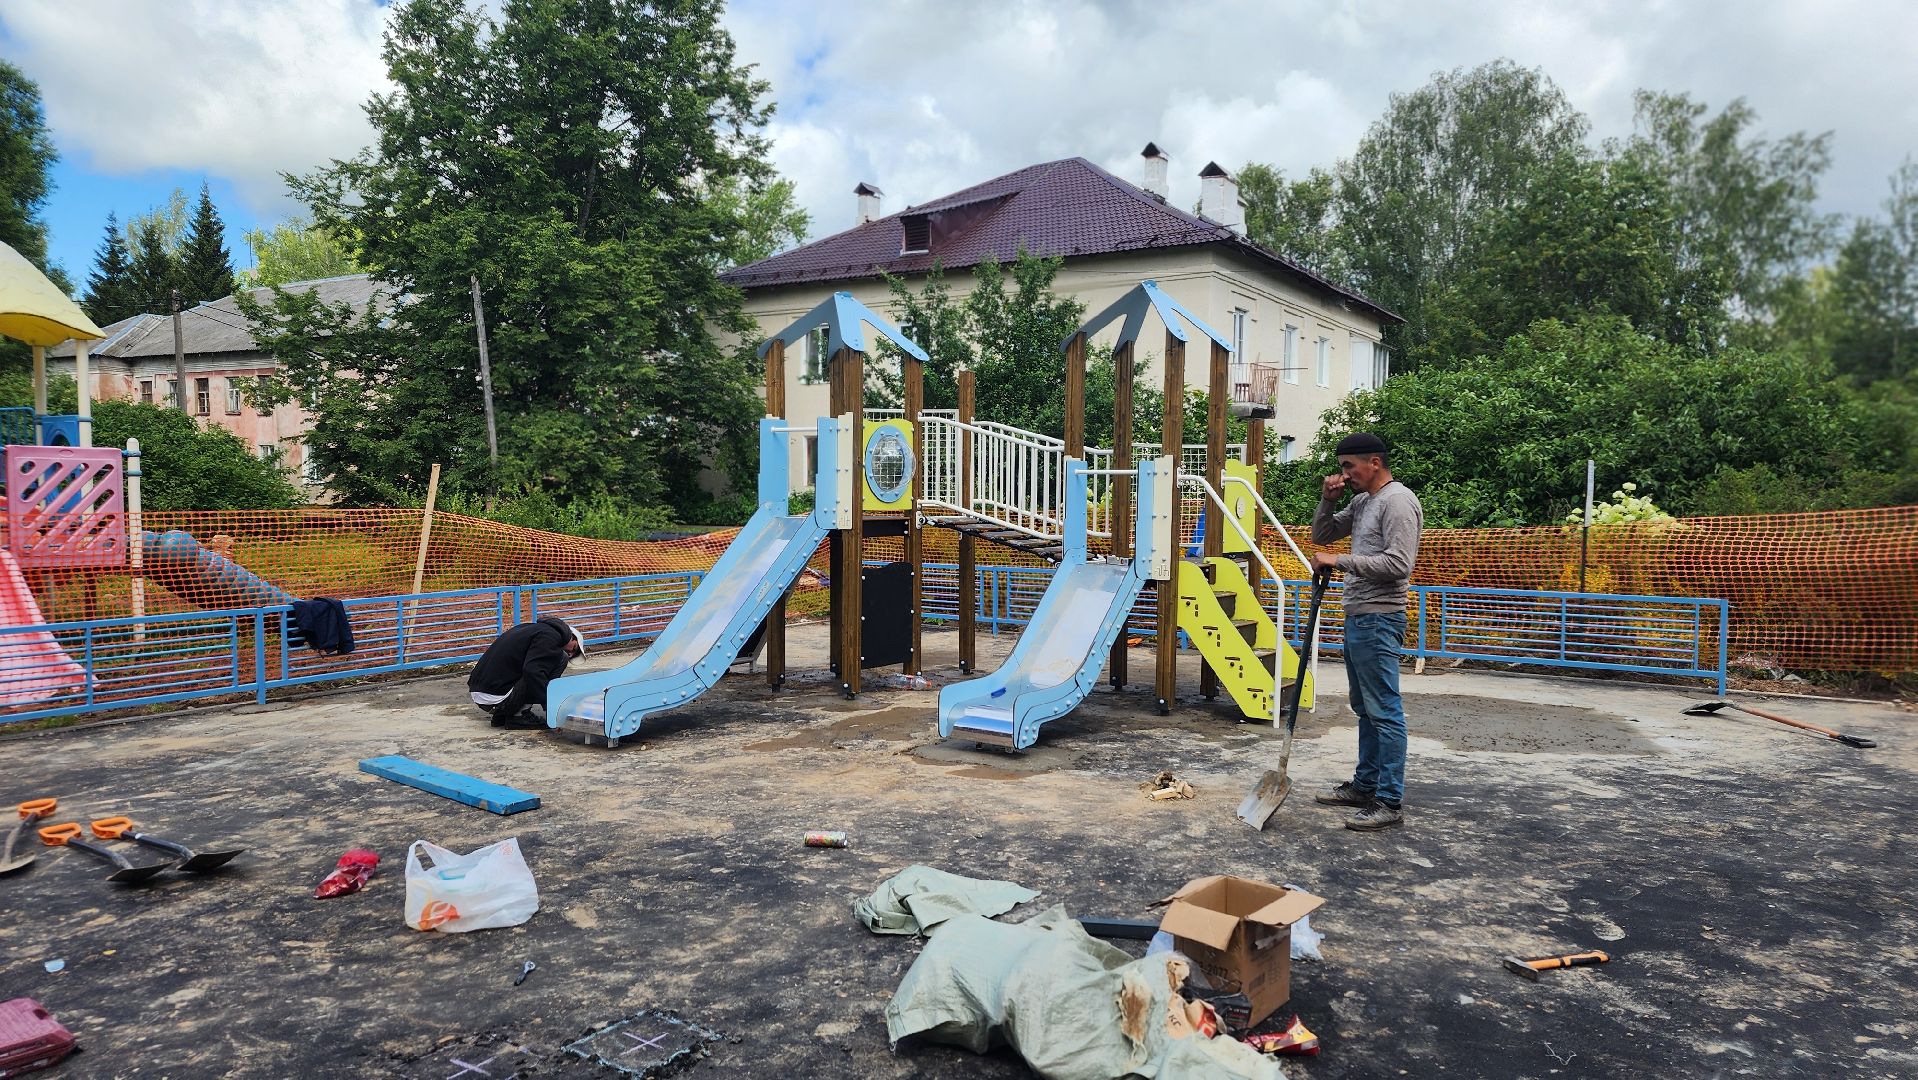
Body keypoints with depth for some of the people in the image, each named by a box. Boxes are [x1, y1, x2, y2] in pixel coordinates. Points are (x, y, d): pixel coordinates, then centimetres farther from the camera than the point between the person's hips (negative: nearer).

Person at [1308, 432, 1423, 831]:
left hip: (1378, 621, -10)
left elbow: (1398, 565, -23)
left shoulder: (1397, 501, -14)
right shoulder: (1362, 502, 16)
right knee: (1365, 709, 17)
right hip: (1357, 618, 10)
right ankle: (1364, 785, 27)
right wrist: (1328, 500, 6)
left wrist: (1338, 561, -20)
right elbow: (1321, 535, 24)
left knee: (1385, 712, -7)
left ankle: (1389, 803, -3)